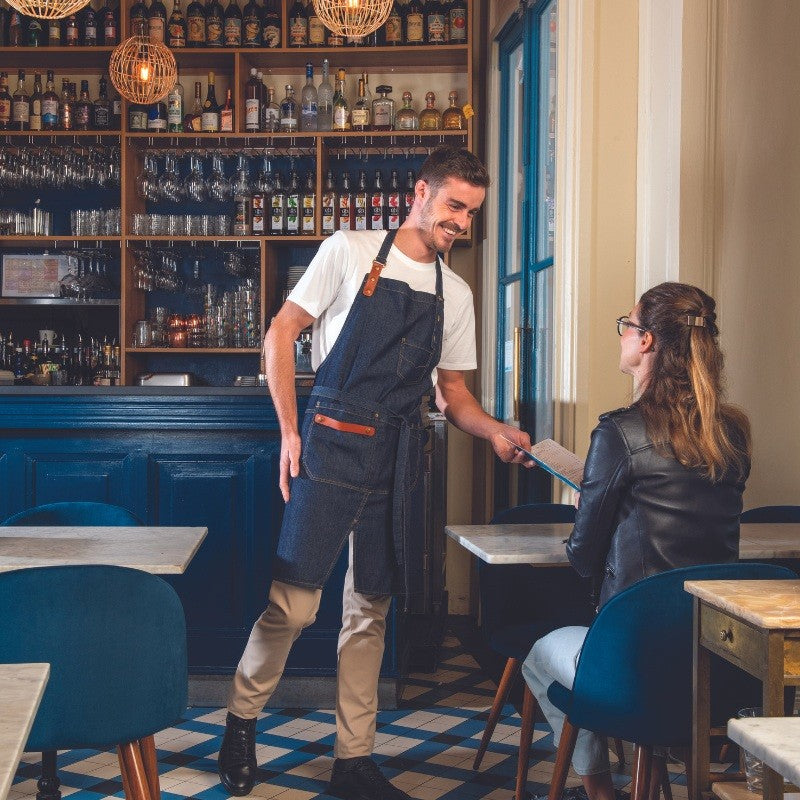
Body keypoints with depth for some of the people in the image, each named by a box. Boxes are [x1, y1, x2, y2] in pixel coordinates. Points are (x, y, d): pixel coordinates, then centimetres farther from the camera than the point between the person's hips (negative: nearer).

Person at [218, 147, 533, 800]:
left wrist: (496, 431, -4)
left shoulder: (455, 294, 12)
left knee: (371, 611, 10)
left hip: (398, 458, 5)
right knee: (294, 601, -7)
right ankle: (241, 721, 18)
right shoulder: (350, 252, -2)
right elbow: (281, 335, -1)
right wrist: (290, 431, -7)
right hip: (333, 445, -5)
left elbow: (453, 392, 16)